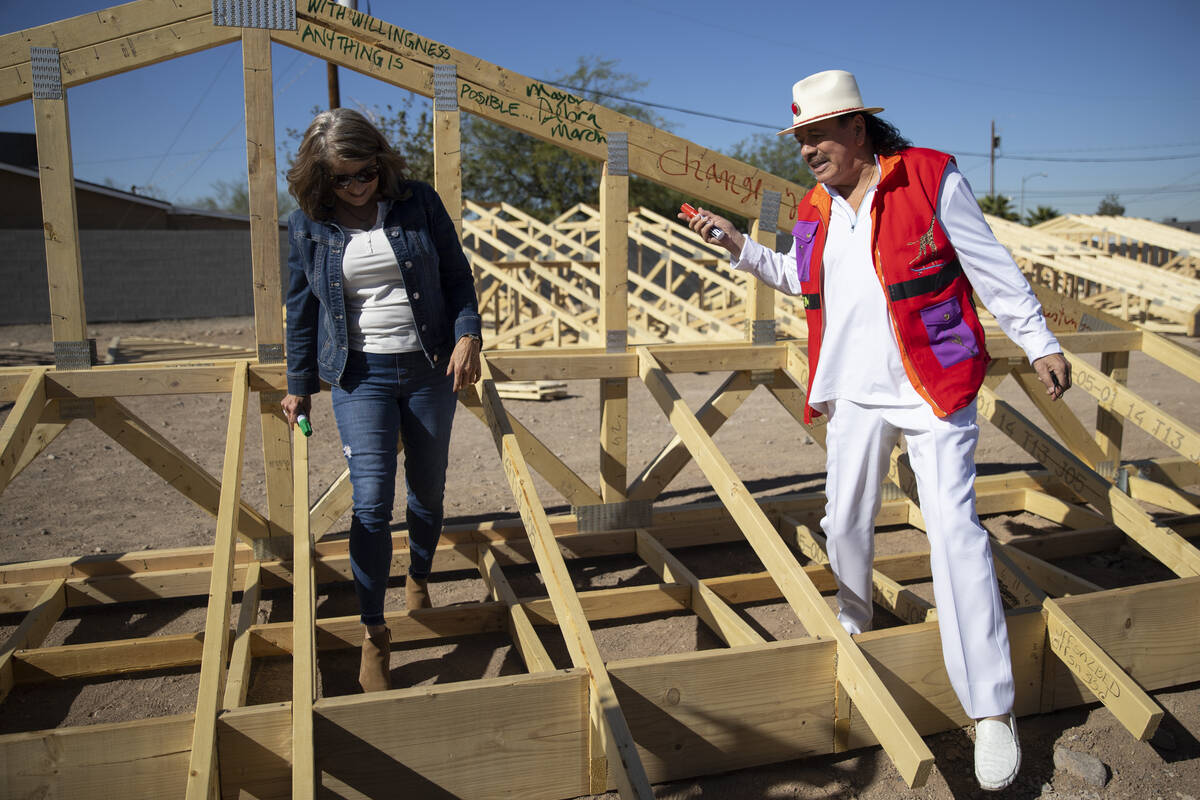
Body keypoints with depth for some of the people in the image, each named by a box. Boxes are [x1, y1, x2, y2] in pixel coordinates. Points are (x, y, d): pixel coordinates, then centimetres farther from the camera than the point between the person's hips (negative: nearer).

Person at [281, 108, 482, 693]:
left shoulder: (418, 203, -1)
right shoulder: (308, 225, 1)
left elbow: (457, 275, 4)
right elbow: (302, 310, 9)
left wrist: (467, 335, -10)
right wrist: (299, 386, 12)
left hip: (430, 369, 1)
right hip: (359, 376, -1)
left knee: (427, 491, 13)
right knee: (371, 502, -10)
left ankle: (419, 577, 41)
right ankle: (373, 632, 4)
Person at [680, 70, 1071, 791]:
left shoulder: (932, 178, -8)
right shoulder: (815, 210, 8)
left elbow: (993, 269, -3)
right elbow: (800, 278, 25)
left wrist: (1040, 344, -2)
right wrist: (739, 246, 14)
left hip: (934, 385, -5)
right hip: (856, 390, 5)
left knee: (954, 528, -11)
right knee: (845, 522, 11)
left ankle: (993, 711, -3)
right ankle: (852, 631, 39)